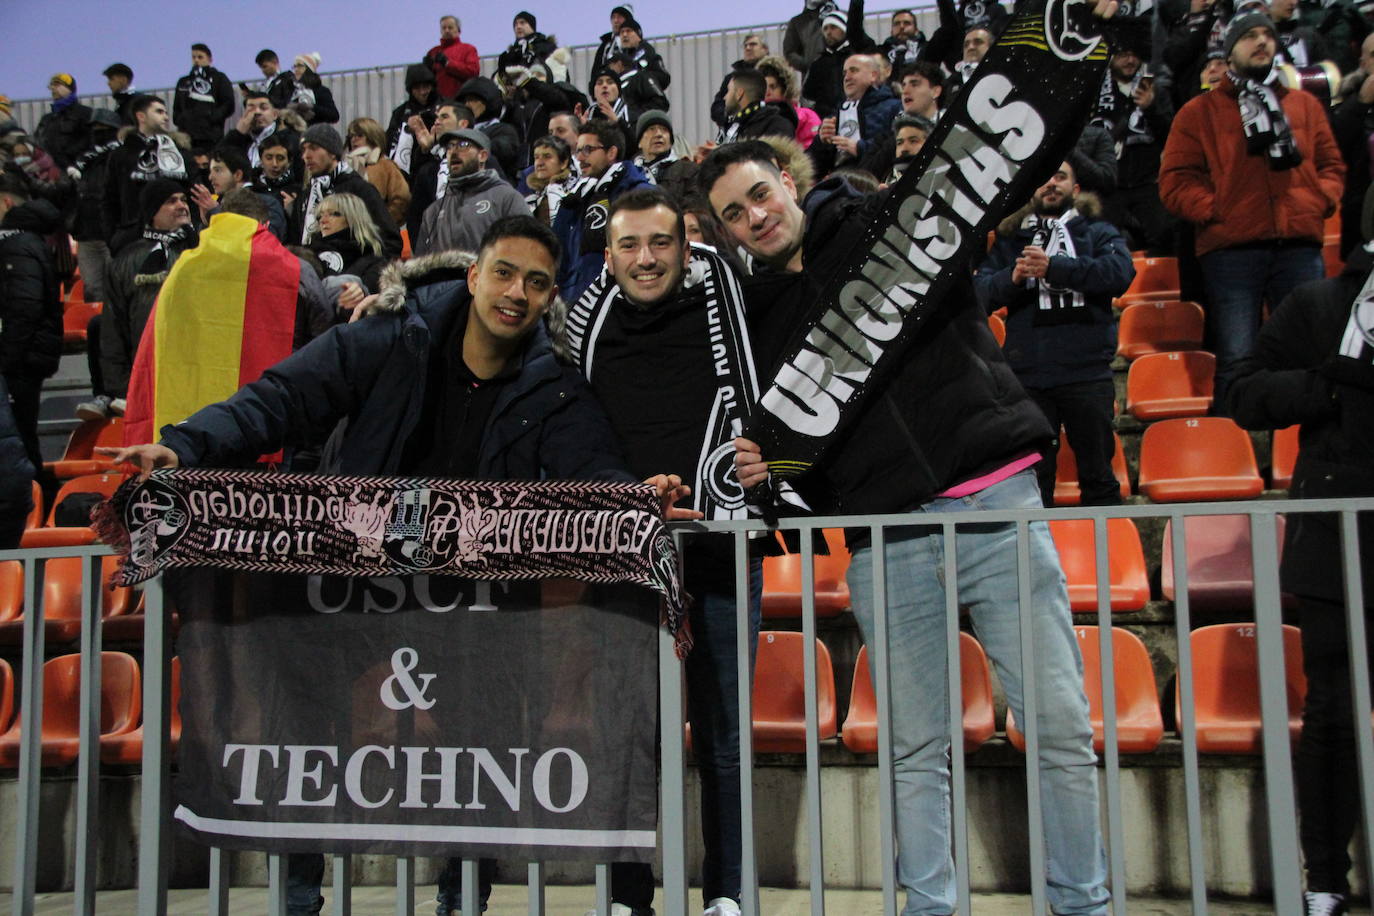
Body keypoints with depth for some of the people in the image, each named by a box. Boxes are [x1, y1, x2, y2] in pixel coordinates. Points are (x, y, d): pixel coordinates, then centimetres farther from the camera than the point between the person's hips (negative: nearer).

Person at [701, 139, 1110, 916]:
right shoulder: (759, 316, 17)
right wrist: (765, 472, 1)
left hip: (996, 506, -2)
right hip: (888, 545, 3)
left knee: (1060, 725, -1)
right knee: (917, 750, 6)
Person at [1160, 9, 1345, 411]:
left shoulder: (1305, 104, 21)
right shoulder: (1198, 113, 11)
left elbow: (1331, 165, 22)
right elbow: (1175, 182, 4)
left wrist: (1320, 200, 3)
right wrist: (1216, 210, -9)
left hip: (1300, 245, 3)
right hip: (1231, 249, -3)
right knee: (1236, 362, -6)